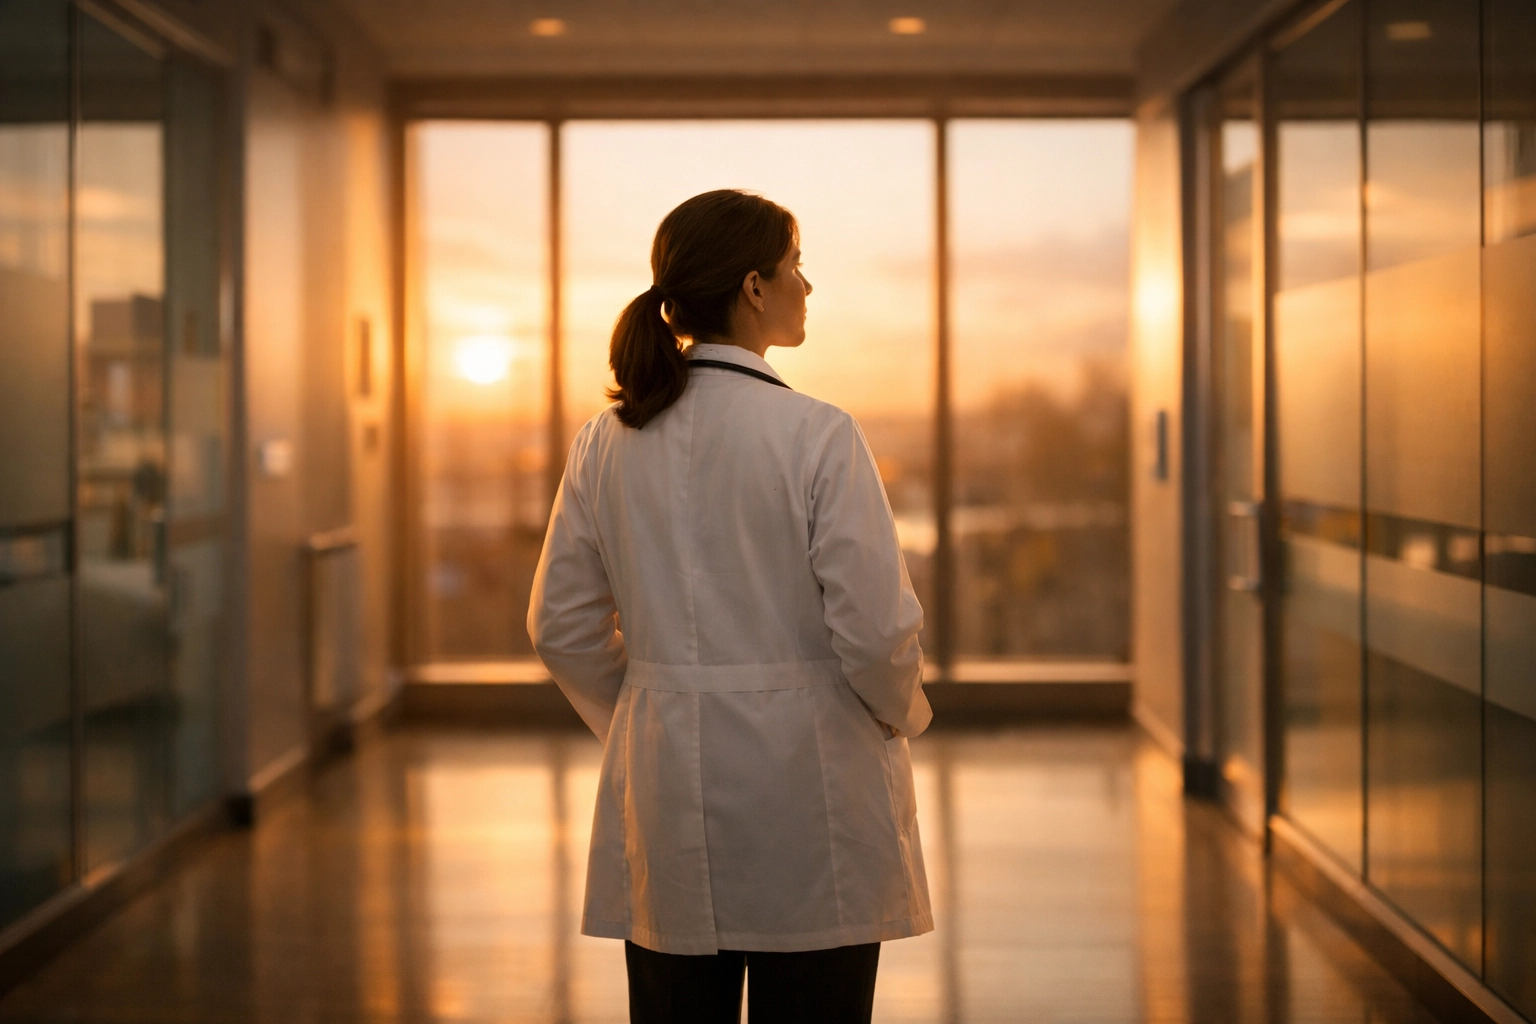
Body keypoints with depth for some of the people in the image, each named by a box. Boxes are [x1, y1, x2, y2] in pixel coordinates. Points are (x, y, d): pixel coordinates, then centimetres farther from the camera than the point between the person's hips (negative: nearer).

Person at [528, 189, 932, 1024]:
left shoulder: (606, 442, 1)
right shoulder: (818, 436, -14)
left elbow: (562, 625, 6)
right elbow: (875, 626, -14)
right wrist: (901, 714, 5)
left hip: (664, 790, 5)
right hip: (804, 775, -4)